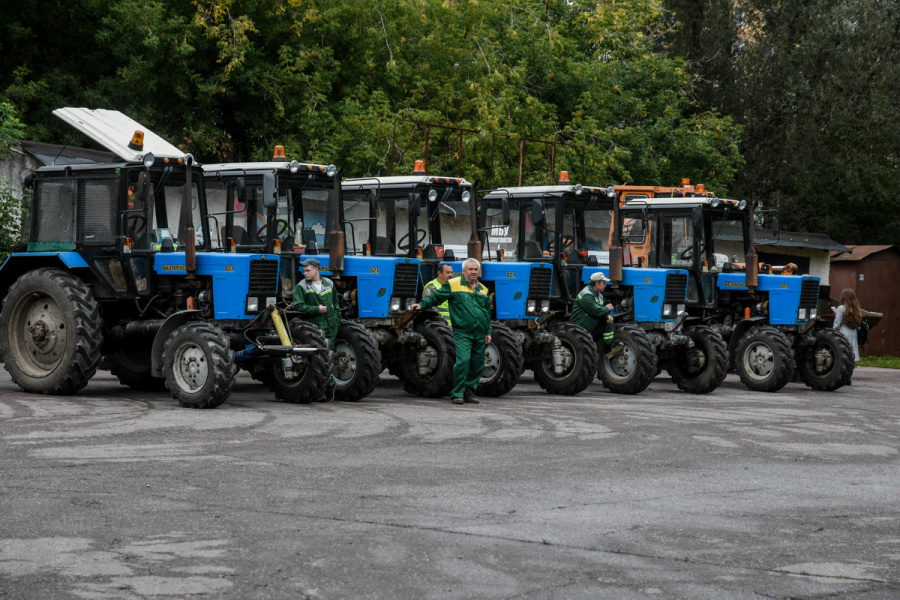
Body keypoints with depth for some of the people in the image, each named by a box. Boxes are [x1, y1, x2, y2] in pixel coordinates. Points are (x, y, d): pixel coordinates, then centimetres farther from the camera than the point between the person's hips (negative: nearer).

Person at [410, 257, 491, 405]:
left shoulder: (483, 290, 18)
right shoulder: (453, 285, 2)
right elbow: (436, 297, 4)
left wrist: (488, 332, 19)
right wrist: (422, 305, -10)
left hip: (480, 335, 6)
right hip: (462, 333, -6)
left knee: (477, 365, 6)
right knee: (463, 361, -17)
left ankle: (469, 392, 18)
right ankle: (457, 394, -8)